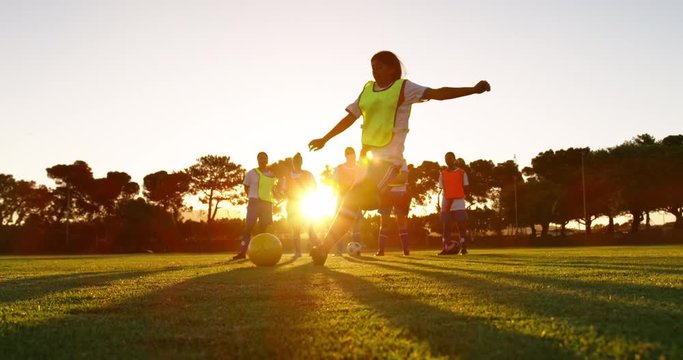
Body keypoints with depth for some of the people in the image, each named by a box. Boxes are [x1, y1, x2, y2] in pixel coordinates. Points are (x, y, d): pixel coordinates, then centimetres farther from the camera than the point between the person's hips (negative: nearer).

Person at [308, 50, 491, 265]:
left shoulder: (403, 88, -4)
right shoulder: (367, 90, 12)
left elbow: (437, 94, -14)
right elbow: (350, 117, 18)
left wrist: (473, 90, -25)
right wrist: (324, 139, 21)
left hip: (388, 158, -6)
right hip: (368, 154, 7)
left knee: (354, 200, -15)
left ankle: (325, 248, -11)